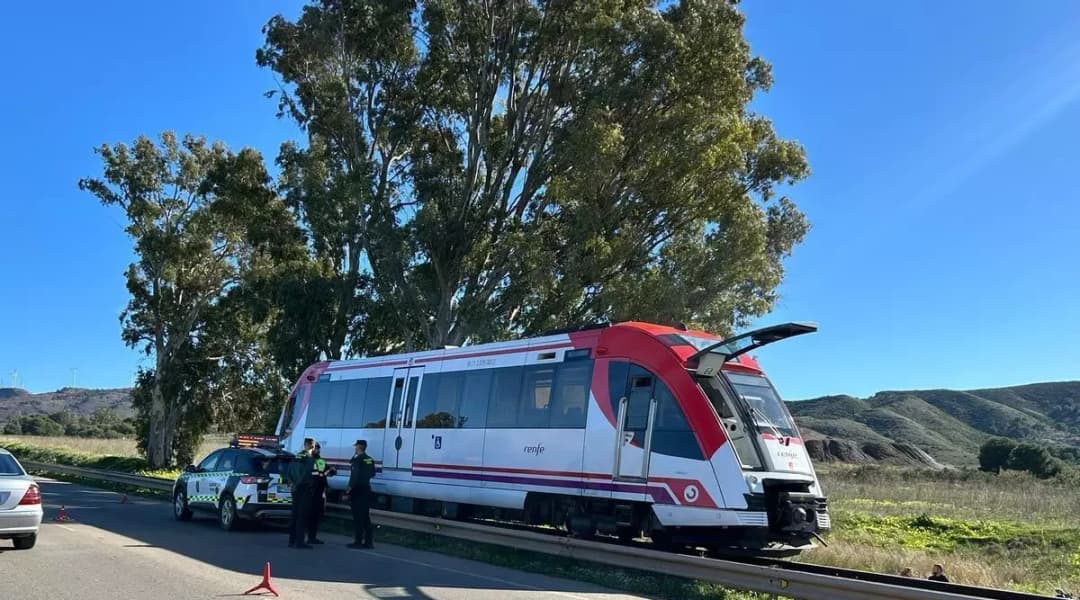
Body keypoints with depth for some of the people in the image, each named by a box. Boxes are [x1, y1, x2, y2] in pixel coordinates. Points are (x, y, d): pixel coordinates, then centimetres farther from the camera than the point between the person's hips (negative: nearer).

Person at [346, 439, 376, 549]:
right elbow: (372, 474, 16)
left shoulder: (357, 459, -12)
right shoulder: (370, 460, 9)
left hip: (357, 489, -7)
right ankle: (368, 542, 11)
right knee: (366, 517, 11)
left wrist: (349, 488, -13)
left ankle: (358, 541, -3)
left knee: (358, 516, -4)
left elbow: (355, 475, -17)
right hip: (366, 489, 7)